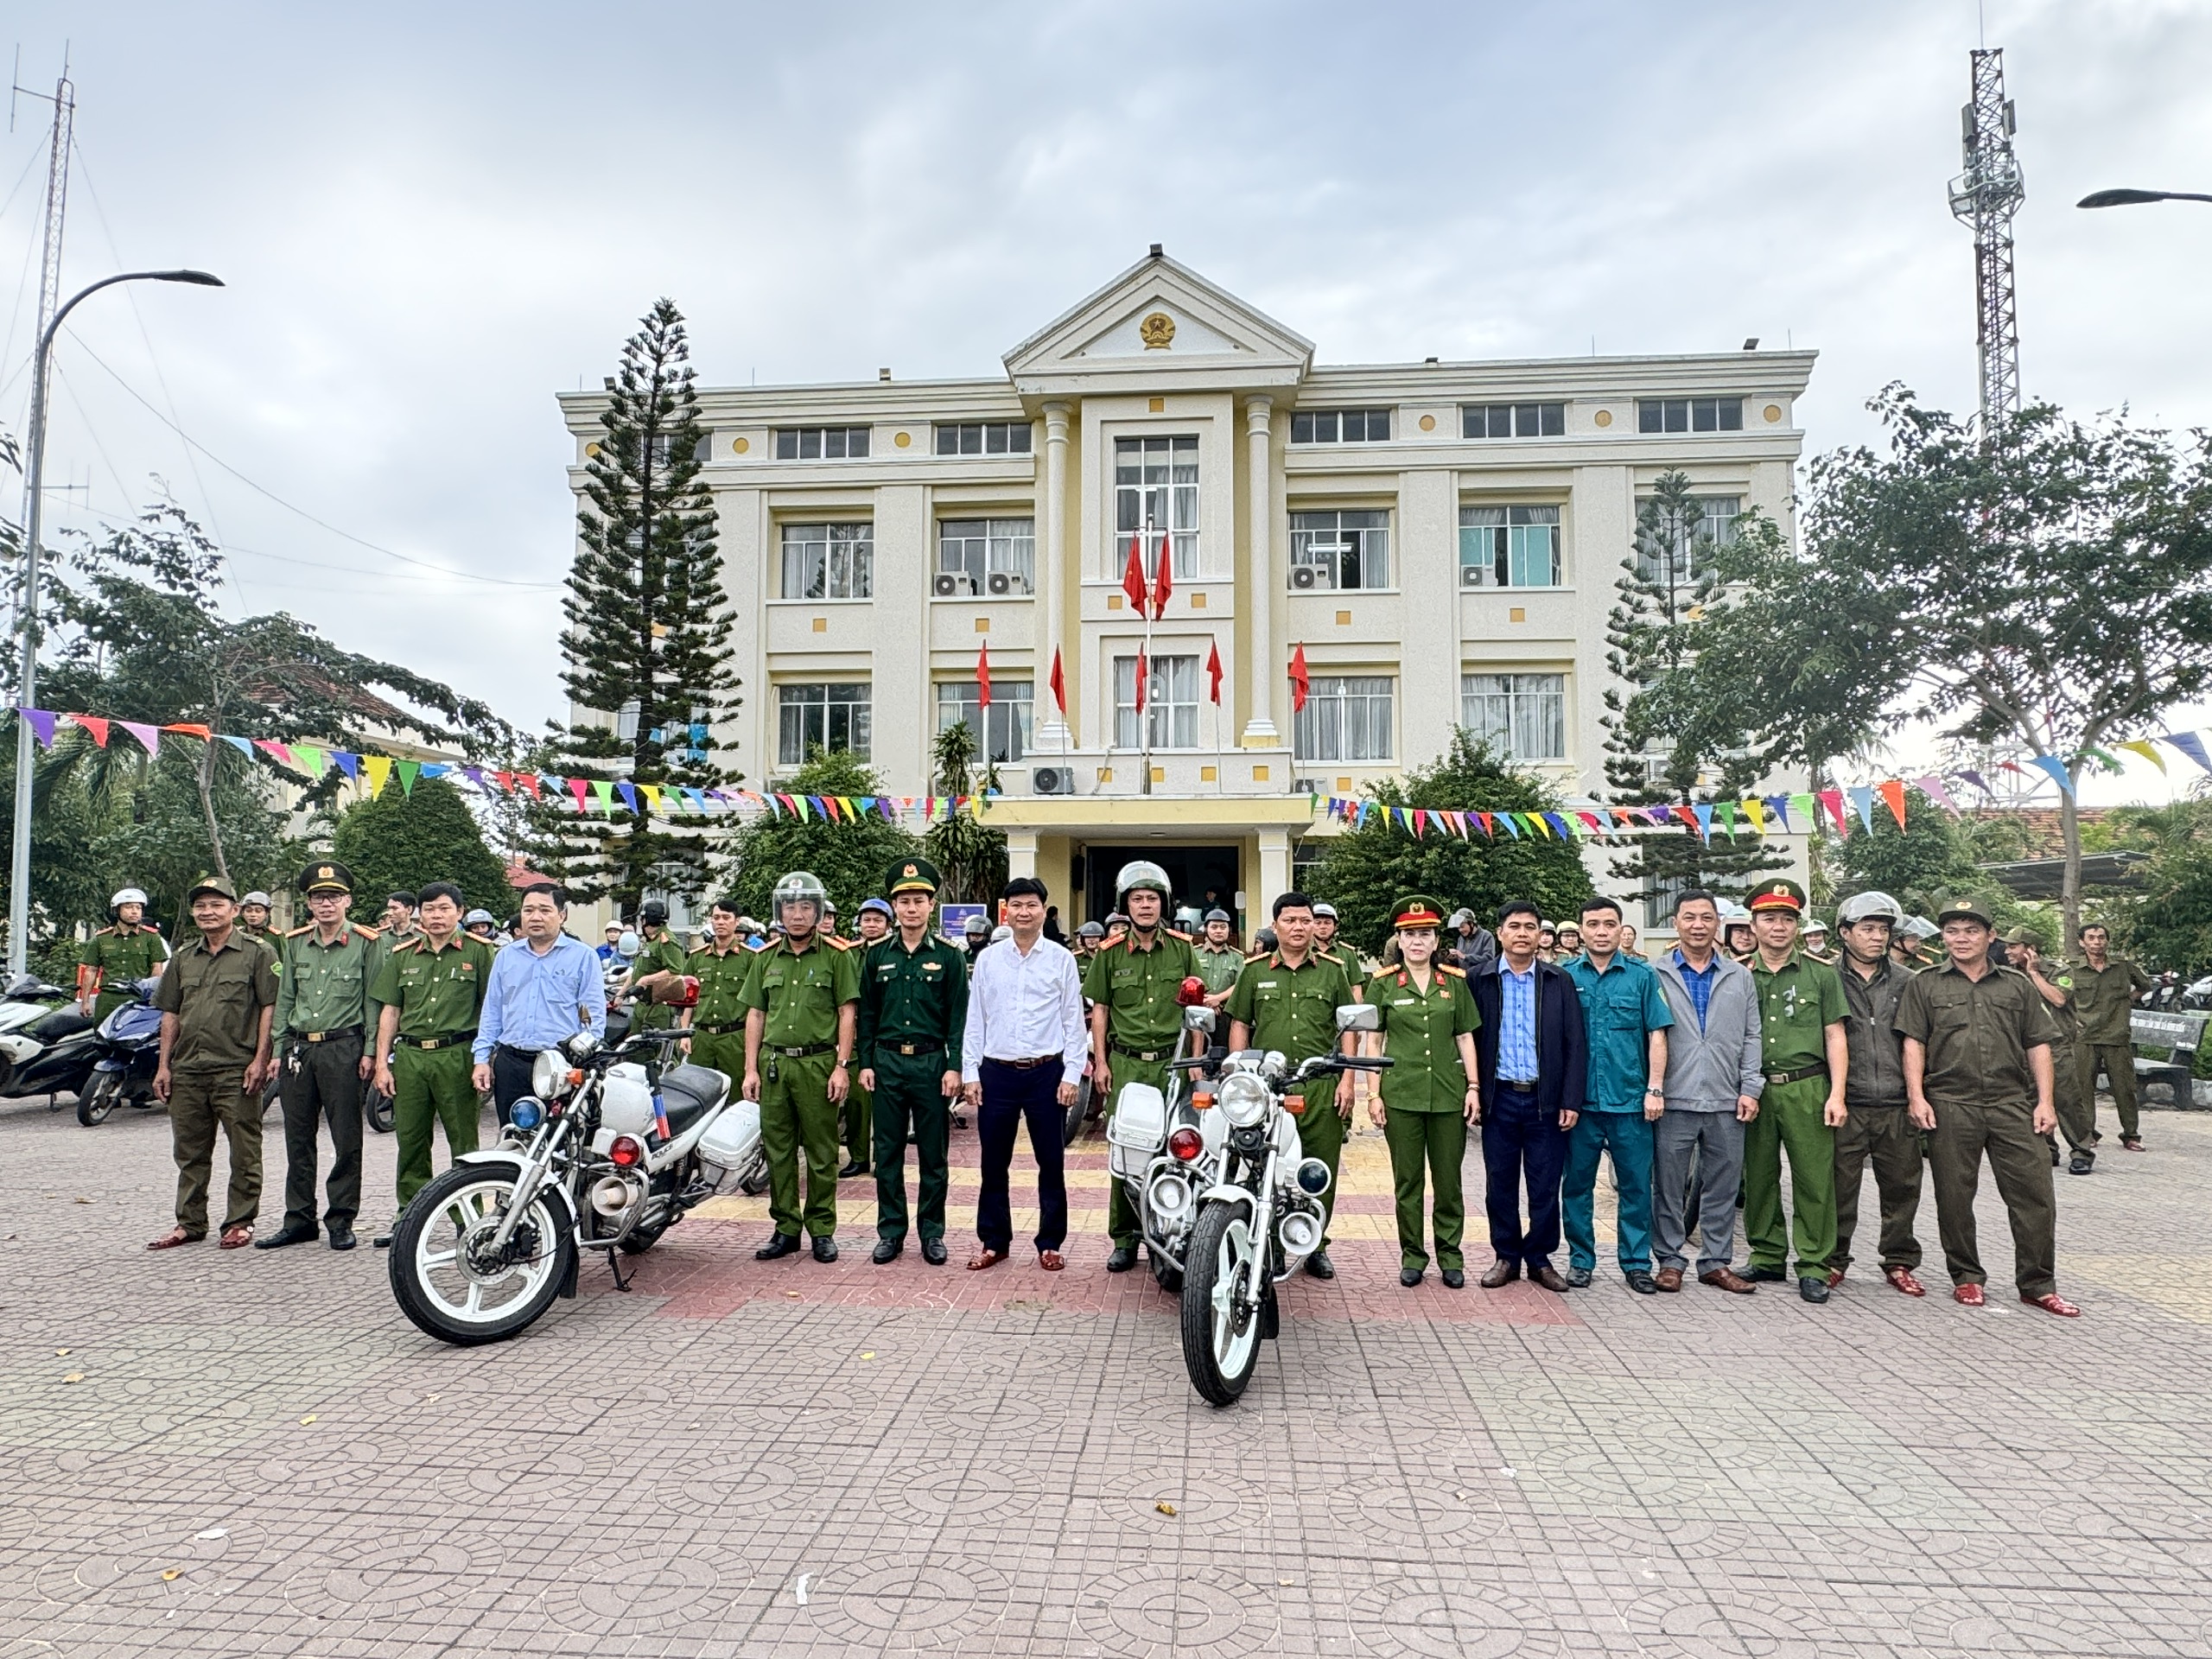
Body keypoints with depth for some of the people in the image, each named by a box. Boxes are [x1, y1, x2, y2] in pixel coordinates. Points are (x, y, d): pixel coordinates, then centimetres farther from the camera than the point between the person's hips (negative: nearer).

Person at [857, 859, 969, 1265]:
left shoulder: (948, 955, 0)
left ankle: (932, 1233, 16)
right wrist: (865, 1062, 3)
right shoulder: (877, 954, 7)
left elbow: (959, 1015, -1)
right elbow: (866, 1013, 10)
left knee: (934, 1155, 5)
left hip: (931, 1061, -2)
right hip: (887, 1063, 2)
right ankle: (891, 1232, 18)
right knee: (888, 1153, 8)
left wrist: (954, 1066, -8)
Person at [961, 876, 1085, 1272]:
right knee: (993, 1163, 9)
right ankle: (993, 1241, 22)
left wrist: (1072, 1074, -4)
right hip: (997, 1072, 2)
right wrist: (970, 1072, 2)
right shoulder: (988, 958, 5)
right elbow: (974, 1018, 7)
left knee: (1051, 1163, 6)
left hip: (1046, 1072, -1)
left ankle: (1050, 1243, 18)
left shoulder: (1061, 958, 0)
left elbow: (1073, 1021, 2)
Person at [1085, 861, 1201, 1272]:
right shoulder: (1111, 952, 4)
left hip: (1172, 1062, 0)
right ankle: (1124, 1238, 11)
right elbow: (1099, 1008, 9)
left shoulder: (1181, 948, 6)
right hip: (1125, 1063, 0)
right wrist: (1100, 1061, 3)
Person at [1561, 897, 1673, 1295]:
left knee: (1636, 1184, 5)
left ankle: (1636, 1262, 18)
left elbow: (1656, 1035, 3)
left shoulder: (1642, 975, 3)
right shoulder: (1564, 976, 3)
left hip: (1630, 1099, 0)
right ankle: (1580, 1259, 20)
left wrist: (1655, 1089, -4)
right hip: (1579, 1100, 0)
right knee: (1577, 1183, 8)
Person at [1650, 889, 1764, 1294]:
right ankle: (1669, 1260, 15)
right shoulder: (1655, 975, 2)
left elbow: (1751, 1037, 10)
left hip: (1726, 1103, 3)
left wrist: (1750, 1089, 2)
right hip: (1673, 1101, -2)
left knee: (1722, 1186, 9)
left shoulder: (1740, 976, 11)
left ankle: (1716, 1262, 20)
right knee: (1668, 1185, 3)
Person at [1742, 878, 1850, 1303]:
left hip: (1806, 1088, -2)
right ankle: (1767, 1258, 19)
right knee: (1758, 1177, 7)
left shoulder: (1821, 975, 7)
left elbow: (1834, 1037, 4)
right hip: (1754, 1089, 2)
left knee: (1814, 1179, -2)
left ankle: (1814, 1266, 7)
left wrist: (1836, 1094, -4)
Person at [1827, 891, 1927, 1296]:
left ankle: (1900, 1262, 22)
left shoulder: (1907, 982, 11)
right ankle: (1833, 1260, 16)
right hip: (1846, 1105, -2)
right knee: (1840, 1186, 3)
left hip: (1897, 1106, 2)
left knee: (1902, 1187, 8)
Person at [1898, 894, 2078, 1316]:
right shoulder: (1925, 986, 8)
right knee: (1954, 1197, 4)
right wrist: (1916, 1097, -7)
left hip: (2013, 1103, 2)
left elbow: (2038, 1045, 13)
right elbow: (1914, 1043, 2)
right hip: (1950, 1106, -1)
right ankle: (1966, 1277, 17)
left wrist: (2045, 1101, 5)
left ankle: (2038, 1285, 11)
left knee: (2034, 1193, 0)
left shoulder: (2017, 985, 14)